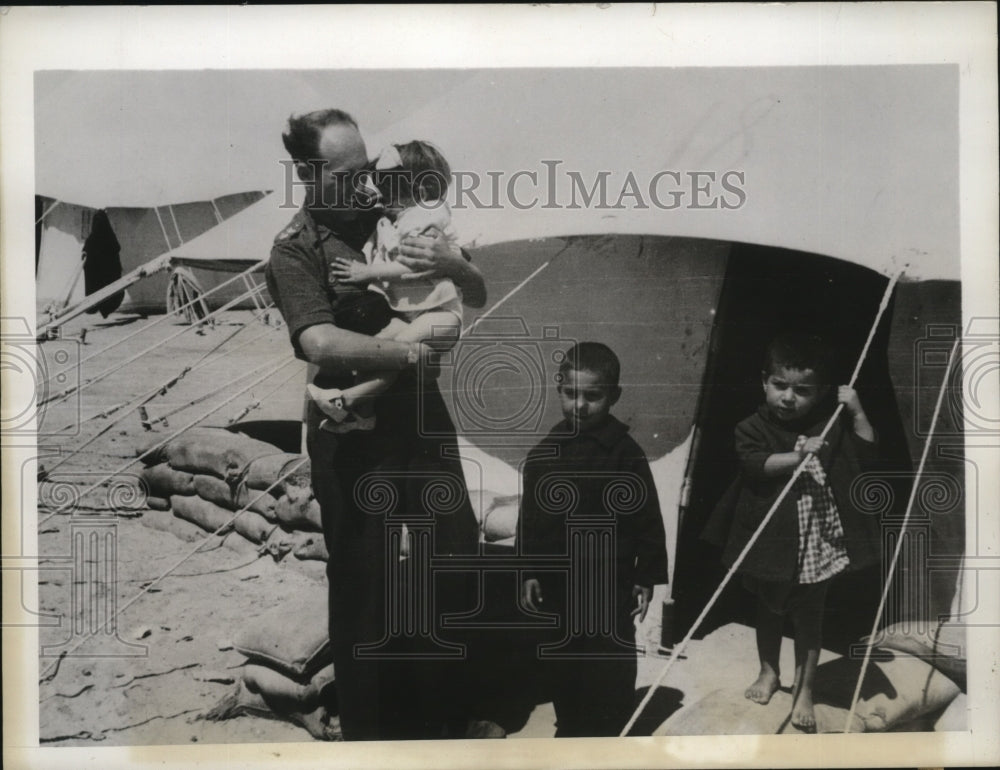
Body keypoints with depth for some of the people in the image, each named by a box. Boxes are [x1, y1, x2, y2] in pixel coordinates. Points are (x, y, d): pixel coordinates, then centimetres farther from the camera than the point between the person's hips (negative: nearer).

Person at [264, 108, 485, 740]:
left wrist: (455, 266, -14)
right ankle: (370, 725, 25)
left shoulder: (389, 220, 5)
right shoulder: (295, 250, -9)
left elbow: (478, 297, 7)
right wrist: (412, 351, -23)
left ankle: (443, 713, 34)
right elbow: (322, 343, -26)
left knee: (454, 563, 13)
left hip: (424, 421, 5)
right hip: (355, 436, -5)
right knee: (366, 586, 5)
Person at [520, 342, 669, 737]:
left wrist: (646, 577, -8)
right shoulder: (543, 453, 1)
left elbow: (647, 519, -8)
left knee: (609, 668, 6)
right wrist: (529, 572, 4)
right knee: (557, 663, 17)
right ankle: (570, 727, 36)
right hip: (555, 581, 5)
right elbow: (531, 518, 6)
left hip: (608, 582, -5)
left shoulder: (624, 452, -12)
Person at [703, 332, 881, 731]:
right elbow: (756, 464, -24)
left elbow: (865, 454, 2)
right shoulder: (753, 428, -9)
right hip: (770, 541, 0)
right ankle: (769, 671, 41)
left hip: (816, 544, 1)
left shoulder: (830, 426, -1)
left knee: (809, 617, 10)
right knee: (769, 610, 20)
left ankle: (804, 689, 24)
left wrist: (856, 412, -8)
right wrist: (798, 455, -36)